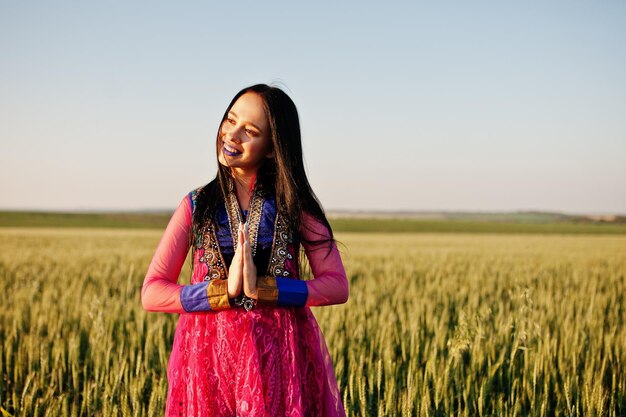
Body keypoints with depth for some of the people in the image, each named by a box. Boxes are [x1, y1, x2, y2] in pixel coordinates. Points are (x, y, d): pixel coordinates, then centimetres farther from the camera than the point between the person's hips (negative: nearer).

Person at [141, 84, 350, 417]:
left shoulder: (294, 203, 2)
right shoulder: (197, 205, 4)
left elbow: (337, 286, -4)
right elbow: (152, 293, -1)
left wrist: (262, 288, -17)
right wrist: (225, 290, -15)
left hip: (283, 356, 0)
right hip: (210, 354, 1)